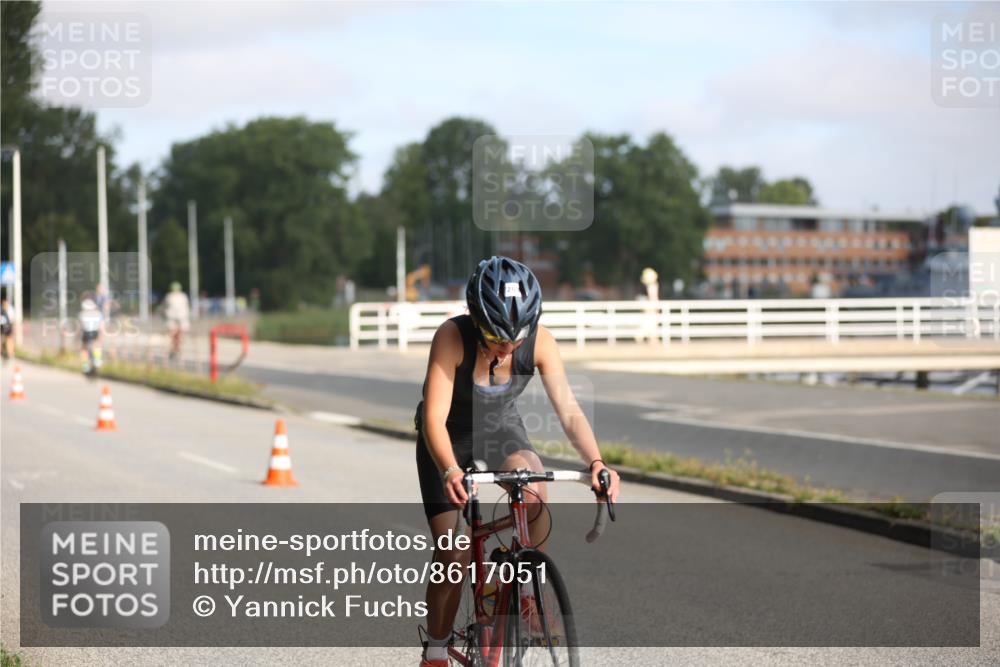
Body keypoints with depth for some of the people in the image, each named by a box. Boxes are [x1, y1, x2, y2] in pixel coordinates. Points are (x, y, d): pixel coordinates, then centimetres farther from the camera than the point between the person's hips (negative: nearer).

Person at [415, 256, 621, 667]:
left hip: (502, 431, 2)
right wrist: (450, 471, -54)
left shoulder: (540, 342, -24)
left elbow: (569, 410, -25)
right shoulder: (452, 337, -32)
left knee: (536, 494, -31)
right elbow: (434, 418, -37)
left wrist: (596, 463, -42)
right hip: (450, 440, -2)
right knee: (453, 556, -10)